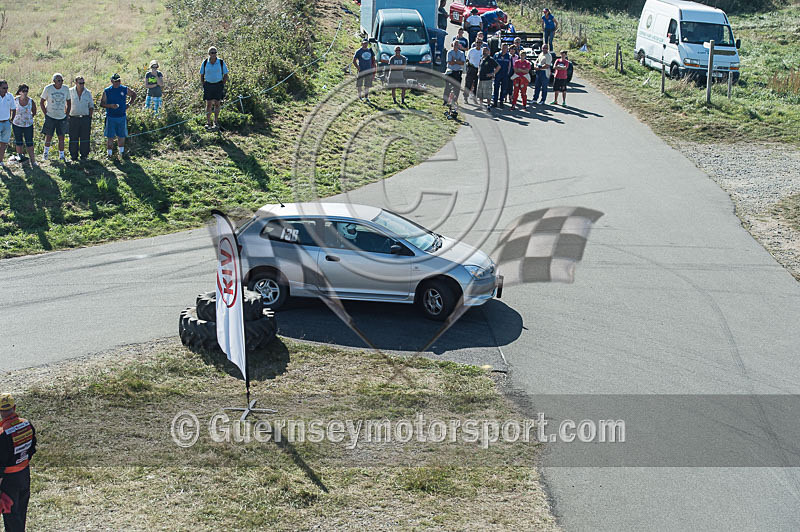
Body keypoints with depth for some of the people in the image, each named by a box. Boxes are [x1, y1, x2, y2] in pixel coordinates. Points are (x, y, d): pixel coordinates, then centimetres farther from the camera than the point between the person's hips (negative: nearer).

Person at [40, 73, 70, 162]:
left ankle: (61, 155, 9)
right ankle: (46, 152, 25)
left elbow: (68, 103, 13)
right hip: (50, 117, -2)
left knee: (61, 137, 0)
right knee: (48, 136, 3)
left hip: (61, 118, 2)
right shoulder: (48, 89, -6)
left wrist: (66, 114, 5)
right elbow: (41, 102, 2)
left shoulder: (66, 89, 1)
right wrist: (45, 114, -3)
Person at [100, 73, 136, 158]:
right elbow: (101, 103, -3)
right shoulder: (107, 91, -3)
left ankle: (121, 151, 26)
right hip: (110, 117, -2)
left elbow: (134, 94, 19)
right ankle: (110, 153, 11)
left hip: (122, 117, 2)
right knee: (110, 137, 1)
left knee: (121, 136, 11)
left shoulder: (125, 89, 1)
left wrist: (129, 104, 8)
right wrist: (110, 106, -20)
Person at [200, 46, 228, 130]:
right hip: (208, 85, 0)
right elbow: (201, 75, 8)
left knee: (217, 104, 4)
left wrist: (222, 86, -3)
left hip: (218, 85, 0)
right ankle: (208, 123, 6)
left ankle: (216, 123, 14)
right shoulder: (205, 63, -3)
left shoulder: (221, 62, -6)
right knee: (208, 104, -1)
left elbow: (225, 75, 3)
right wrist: (203, 86, 1)